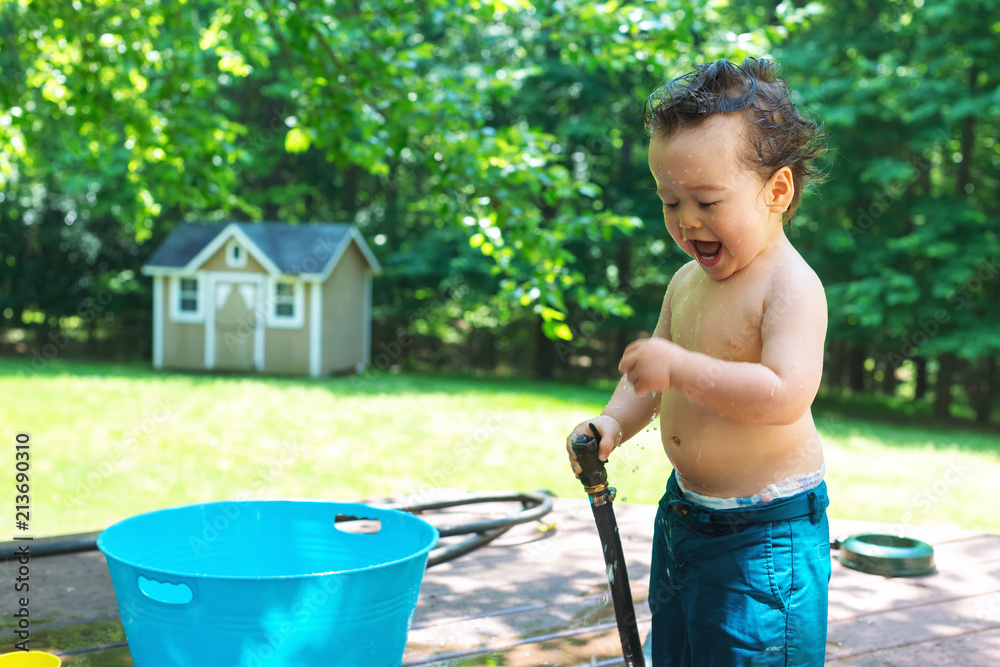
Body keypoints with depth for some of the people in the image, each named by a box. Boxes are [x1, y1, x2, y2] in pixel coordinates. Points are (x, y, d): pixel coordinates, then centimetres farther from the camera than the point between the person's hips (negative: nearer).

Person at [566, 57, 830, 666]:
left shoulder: (791, 285, -19)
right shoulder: (686, 283, 6)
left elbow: (785, 395, -31)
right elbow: (652, 376, 16)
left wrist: (679, 366, -30)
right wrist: (613, 422, -3)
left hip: (765, 530, -8)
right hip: (684, 512, 8)